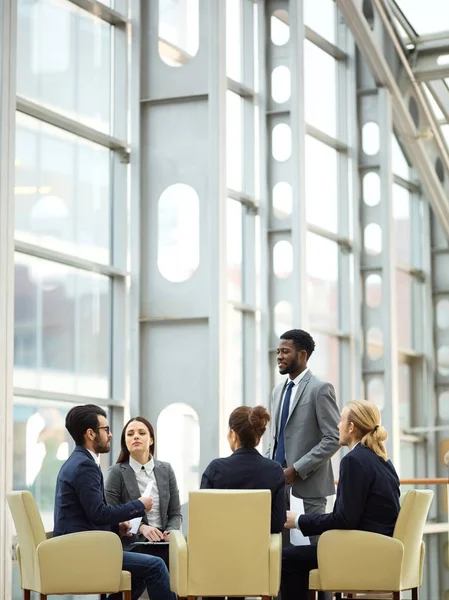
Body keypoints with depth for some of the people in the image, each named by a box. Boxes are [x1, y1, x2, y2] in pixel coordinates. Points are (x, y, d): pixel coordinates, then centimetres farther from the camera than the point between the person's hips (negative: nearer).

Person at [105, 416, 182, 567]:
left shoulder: (166, 470, 12)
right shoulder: (117, 472, 1)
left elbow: (175, 513, 15)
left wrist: (171, 532, -7)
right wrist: (141, 528, -16)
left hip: (162, 543, 4)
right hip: (133, 546, -4)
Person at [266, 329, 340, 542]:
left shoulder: (320, 389, -8)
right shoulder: (279, 390, 16)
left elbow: (333, 439, -13)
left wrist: (297, 470, -17)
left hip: (308, 482, -7)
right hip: (280, 480, 7)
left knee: (316, 543, -1)